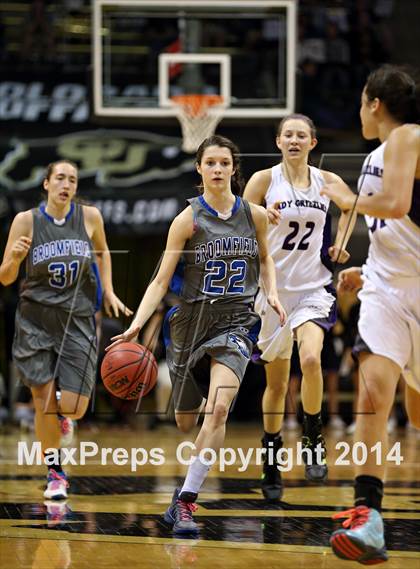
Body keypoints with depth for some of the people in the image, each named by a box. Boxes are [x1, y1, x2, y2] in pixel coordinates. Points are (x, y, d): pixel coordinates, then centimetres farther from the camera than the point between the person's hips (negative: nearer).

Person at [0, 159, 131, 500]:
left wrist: (108, 292, 11)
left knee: (74, 408, -6)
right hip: (36, 320, -1)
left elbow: (102, 252, 19)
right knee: (44, 403, -4)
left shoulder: (90, 217, -3)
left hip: (77, 320, 1)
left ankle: (60, 413, 32)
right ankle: (54, 472, 16)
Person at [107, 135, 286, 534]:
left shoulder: (254, 215, 1)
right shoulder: (188, 219, -7)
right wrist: (137, 324, -21)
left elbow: (264, 259, 22)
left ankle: (186, 500, -19)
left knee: (218, 409, -23)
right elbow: (161, 280, -9)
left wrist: (271, 293, 4)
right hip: (191, 321, 0)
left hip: (236, 322, 0)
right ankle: (177, 489, 42)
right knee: (184, 422, 10)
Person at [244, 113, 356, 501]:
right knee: (276, 382, 7)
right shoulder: (265, 180, -3)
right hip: (274, 288, 0)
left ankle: (313, 440, -7)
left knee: (310, 358, -26)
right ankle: (271, 464, 21)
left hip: (313, 287, 0)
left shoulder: (328, 182, 3)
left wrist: (340, 245, 11)